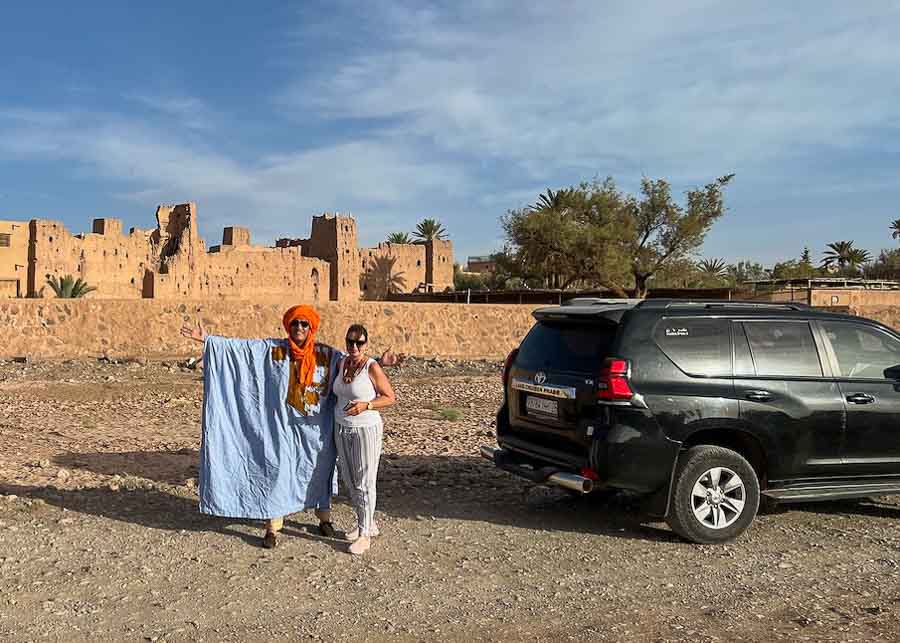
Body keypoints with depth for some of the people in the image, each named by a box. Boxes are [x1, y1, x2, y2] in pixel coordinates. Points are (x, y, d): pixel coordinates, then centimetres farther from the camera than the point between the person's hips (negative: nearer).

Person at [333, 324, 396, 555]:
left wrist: (365, 405, -24)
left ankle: (365, 535, 8)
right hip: (342, 429, 7)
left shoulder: (372, 367, -14)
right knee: (349, 481, 14)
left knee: (364, 482, -1)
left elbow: (390, 397, -12)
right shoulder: (341, 363, 4)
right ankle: (367, 524, 29)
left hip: (366, 430, -7)